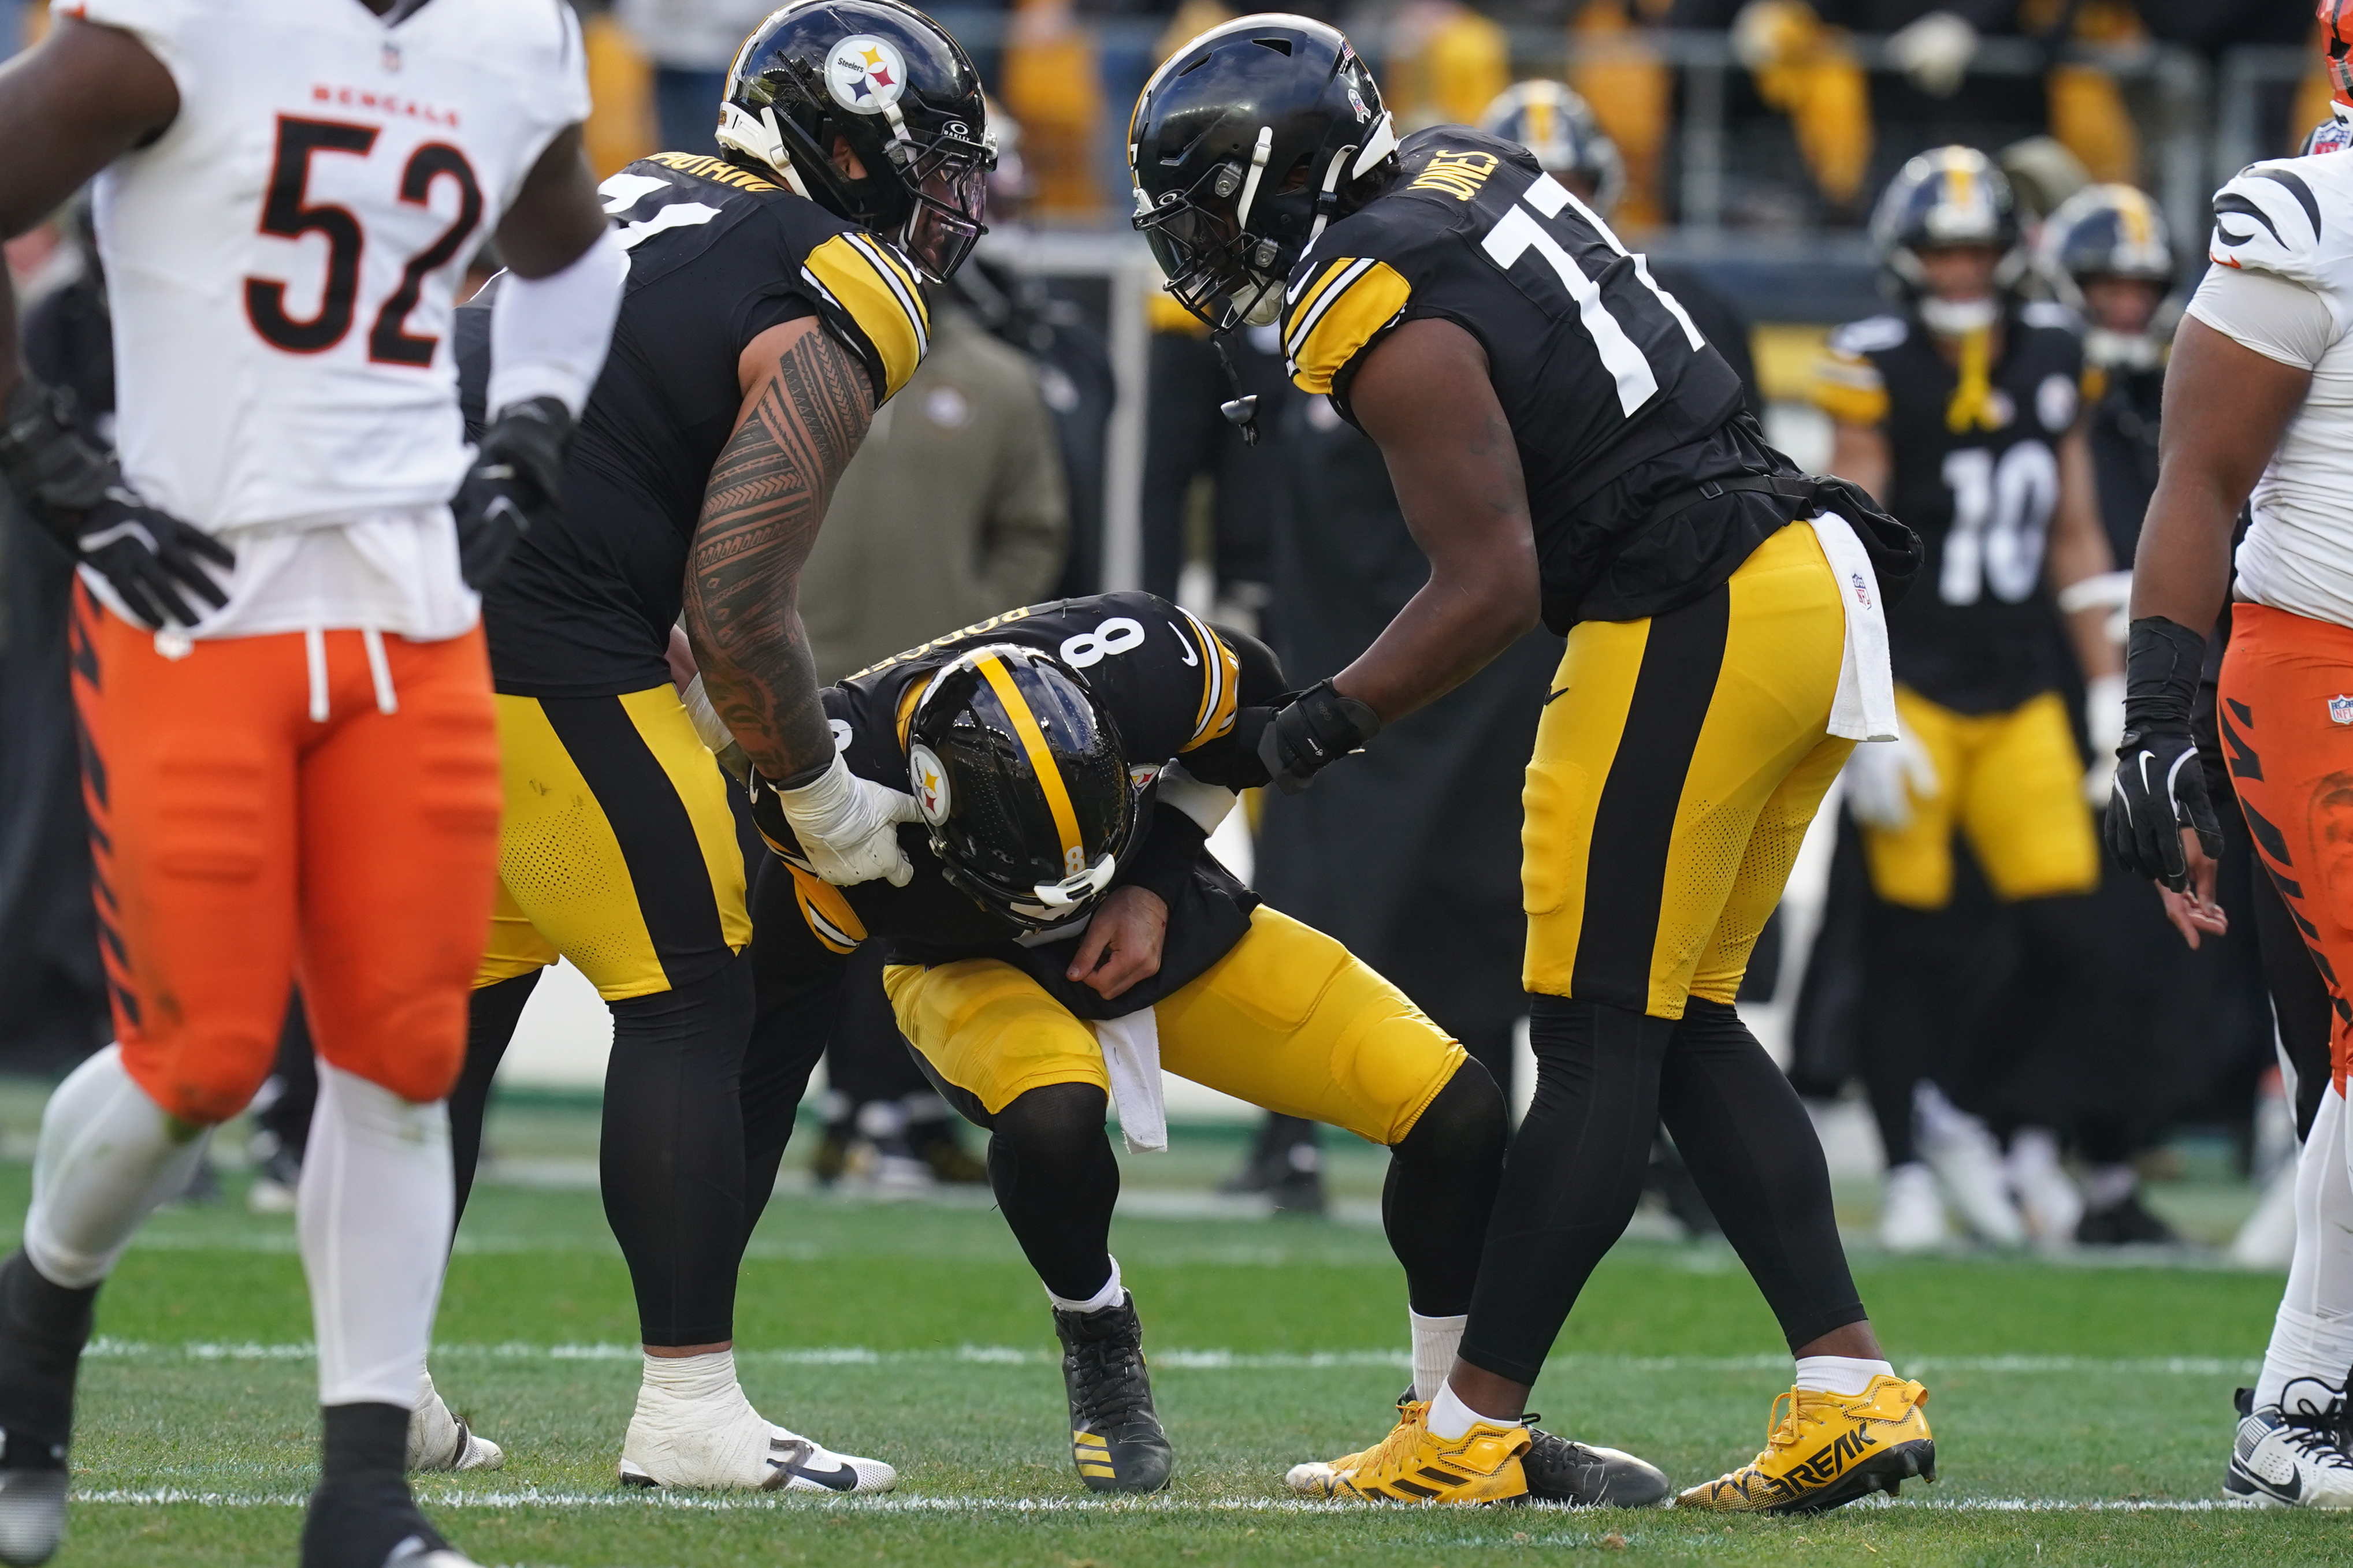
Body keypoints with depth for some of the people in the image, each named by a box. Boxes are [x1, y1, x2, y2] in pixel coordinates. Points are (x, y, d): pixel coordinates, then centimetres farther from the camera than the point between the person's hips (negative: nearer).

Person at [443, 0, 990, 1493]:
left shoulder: (642, 200, 21)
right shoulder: (834, 315, -5)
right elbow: (739, 605, -9)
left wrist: (671, 703, 28)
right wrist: (820, 795, 5)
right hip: (535, 645, -9)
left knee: (466, 993, 19)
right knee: (692, 1006, 0)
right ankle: (691, 1409, -1)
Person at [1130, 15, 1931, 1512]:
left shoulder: (1385, 321, -14)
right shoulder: (1464, 164, 12)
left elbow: (1491, 589, -15)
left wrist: (1321, 728, -7)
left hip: (1689, 629, -9)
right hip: (1813, 582, 9)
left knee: (1601, 1039, -4)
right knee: (1685, 1023, 12)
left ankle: (1469, 1432, 0)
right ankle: (1852, 1390, 7)